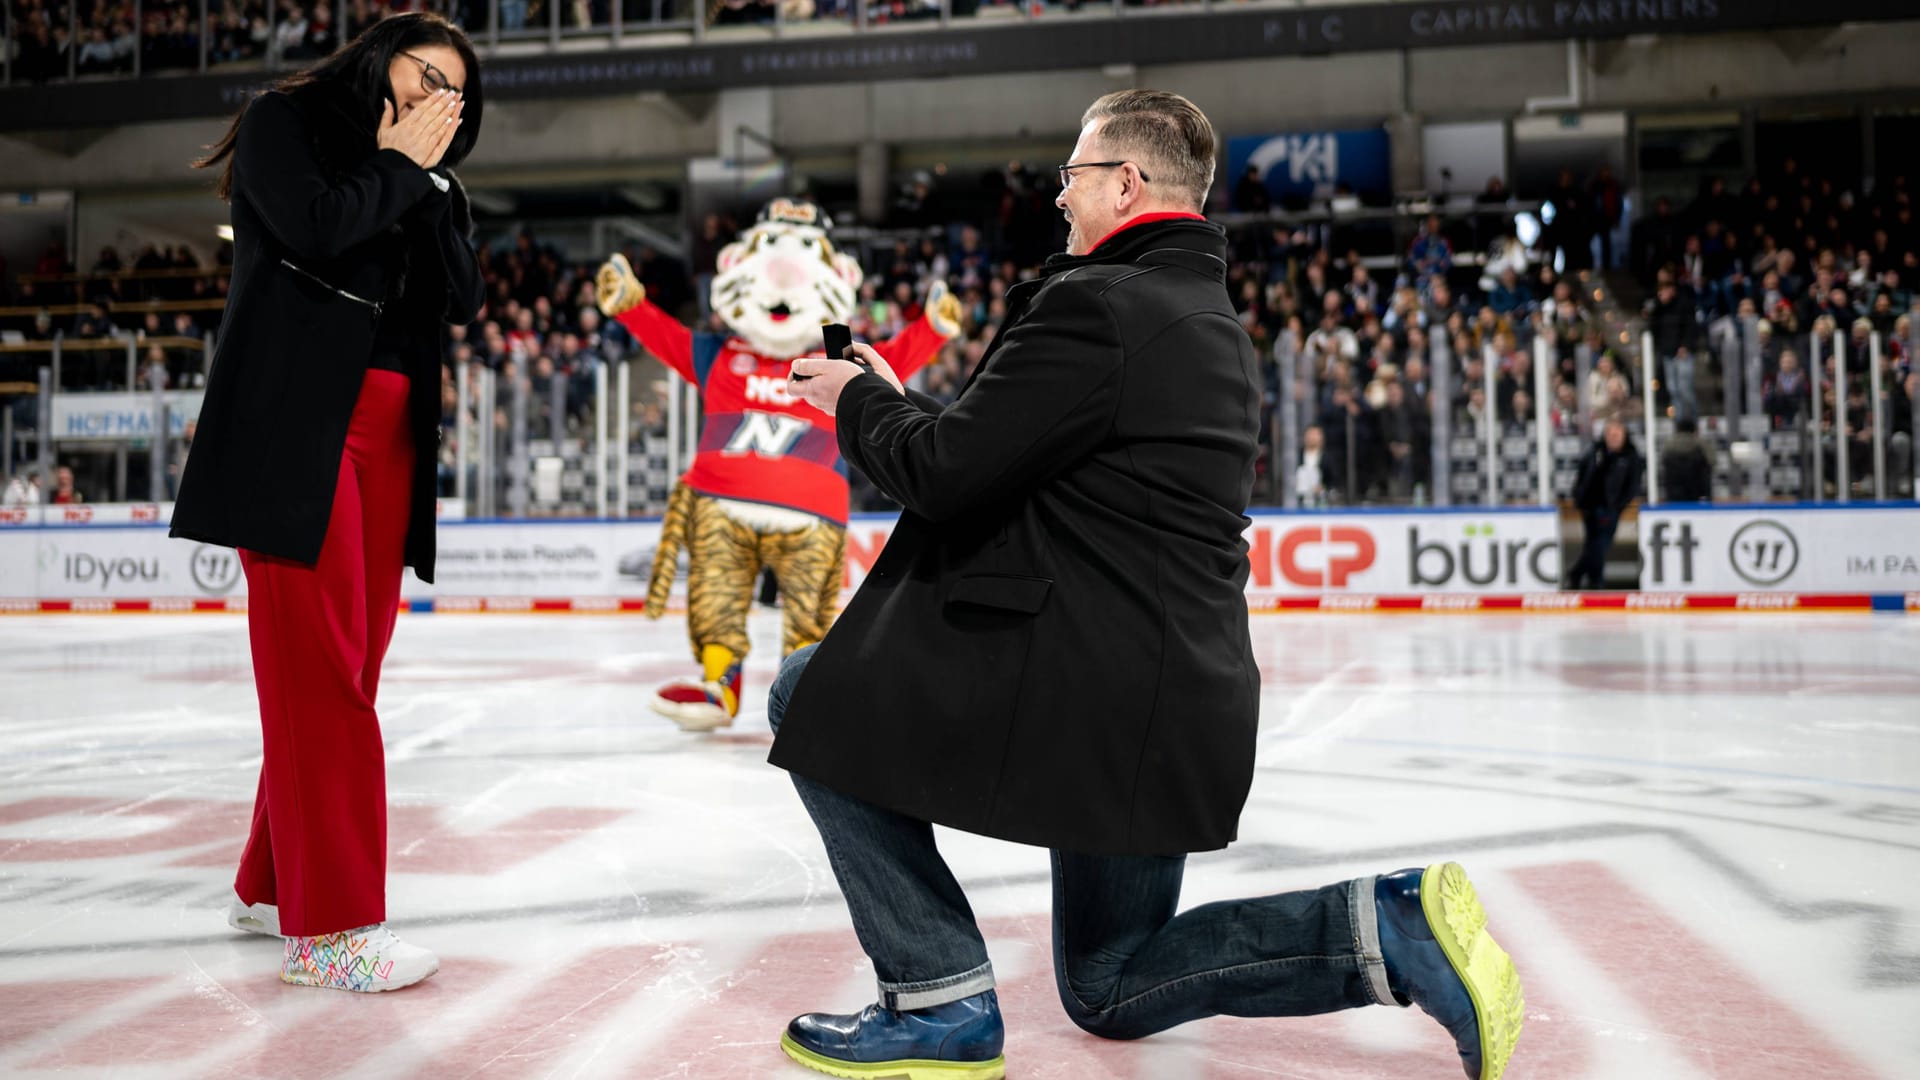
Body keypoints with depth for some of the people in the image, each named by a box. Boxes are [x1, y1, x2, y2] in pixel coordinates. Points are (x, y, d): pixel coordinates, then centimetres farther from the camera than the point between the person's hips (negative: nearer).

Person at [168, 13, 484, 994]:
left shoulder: (426, 182, 21)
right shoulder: (285, 121, 5)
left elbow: (462, 298, 7)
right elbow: (313, 227, -15)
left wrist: (431, 178, 1)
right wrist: (400, 166, -2)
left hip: (389, 434, 7)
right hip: (295, 425, -7)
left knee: (347, 666, 8)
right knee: (321, 667, -10)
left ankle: (270, 884, 21)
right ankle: (328, 929, -7)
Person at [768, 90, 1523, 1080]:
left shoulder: (1095, 303, -16)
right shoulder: (1215, 324, 15)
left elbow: (947, 475, -17)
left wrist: (859, 402, 3)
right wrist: (895, 398, 20)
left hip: (1091, 693, -10)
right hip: (1173, 716, 10)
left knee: (811, 693, 6)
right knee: (1112, 989, 24)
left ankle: (942, 999, 4)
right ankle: (1387, 924, 7)